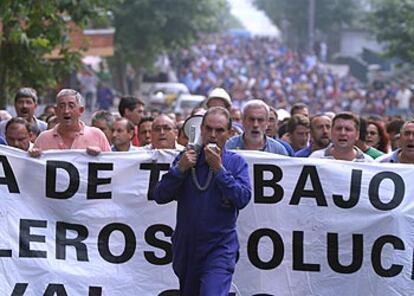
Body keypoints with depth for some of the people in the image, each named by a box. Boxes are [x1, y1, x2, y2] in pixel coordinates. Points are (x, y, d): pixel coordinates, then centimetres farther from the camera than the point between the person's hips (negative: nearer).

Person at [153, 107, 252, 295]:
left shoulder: (235, 163, -1)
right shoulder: (186, 158, 5)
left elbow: (243, 198, -15)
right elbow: (159, 196, 0)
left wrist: (219, 169, -17)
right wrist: (180, 169, -14)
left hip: (219, 247, -4)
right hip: (185, 247, 4)